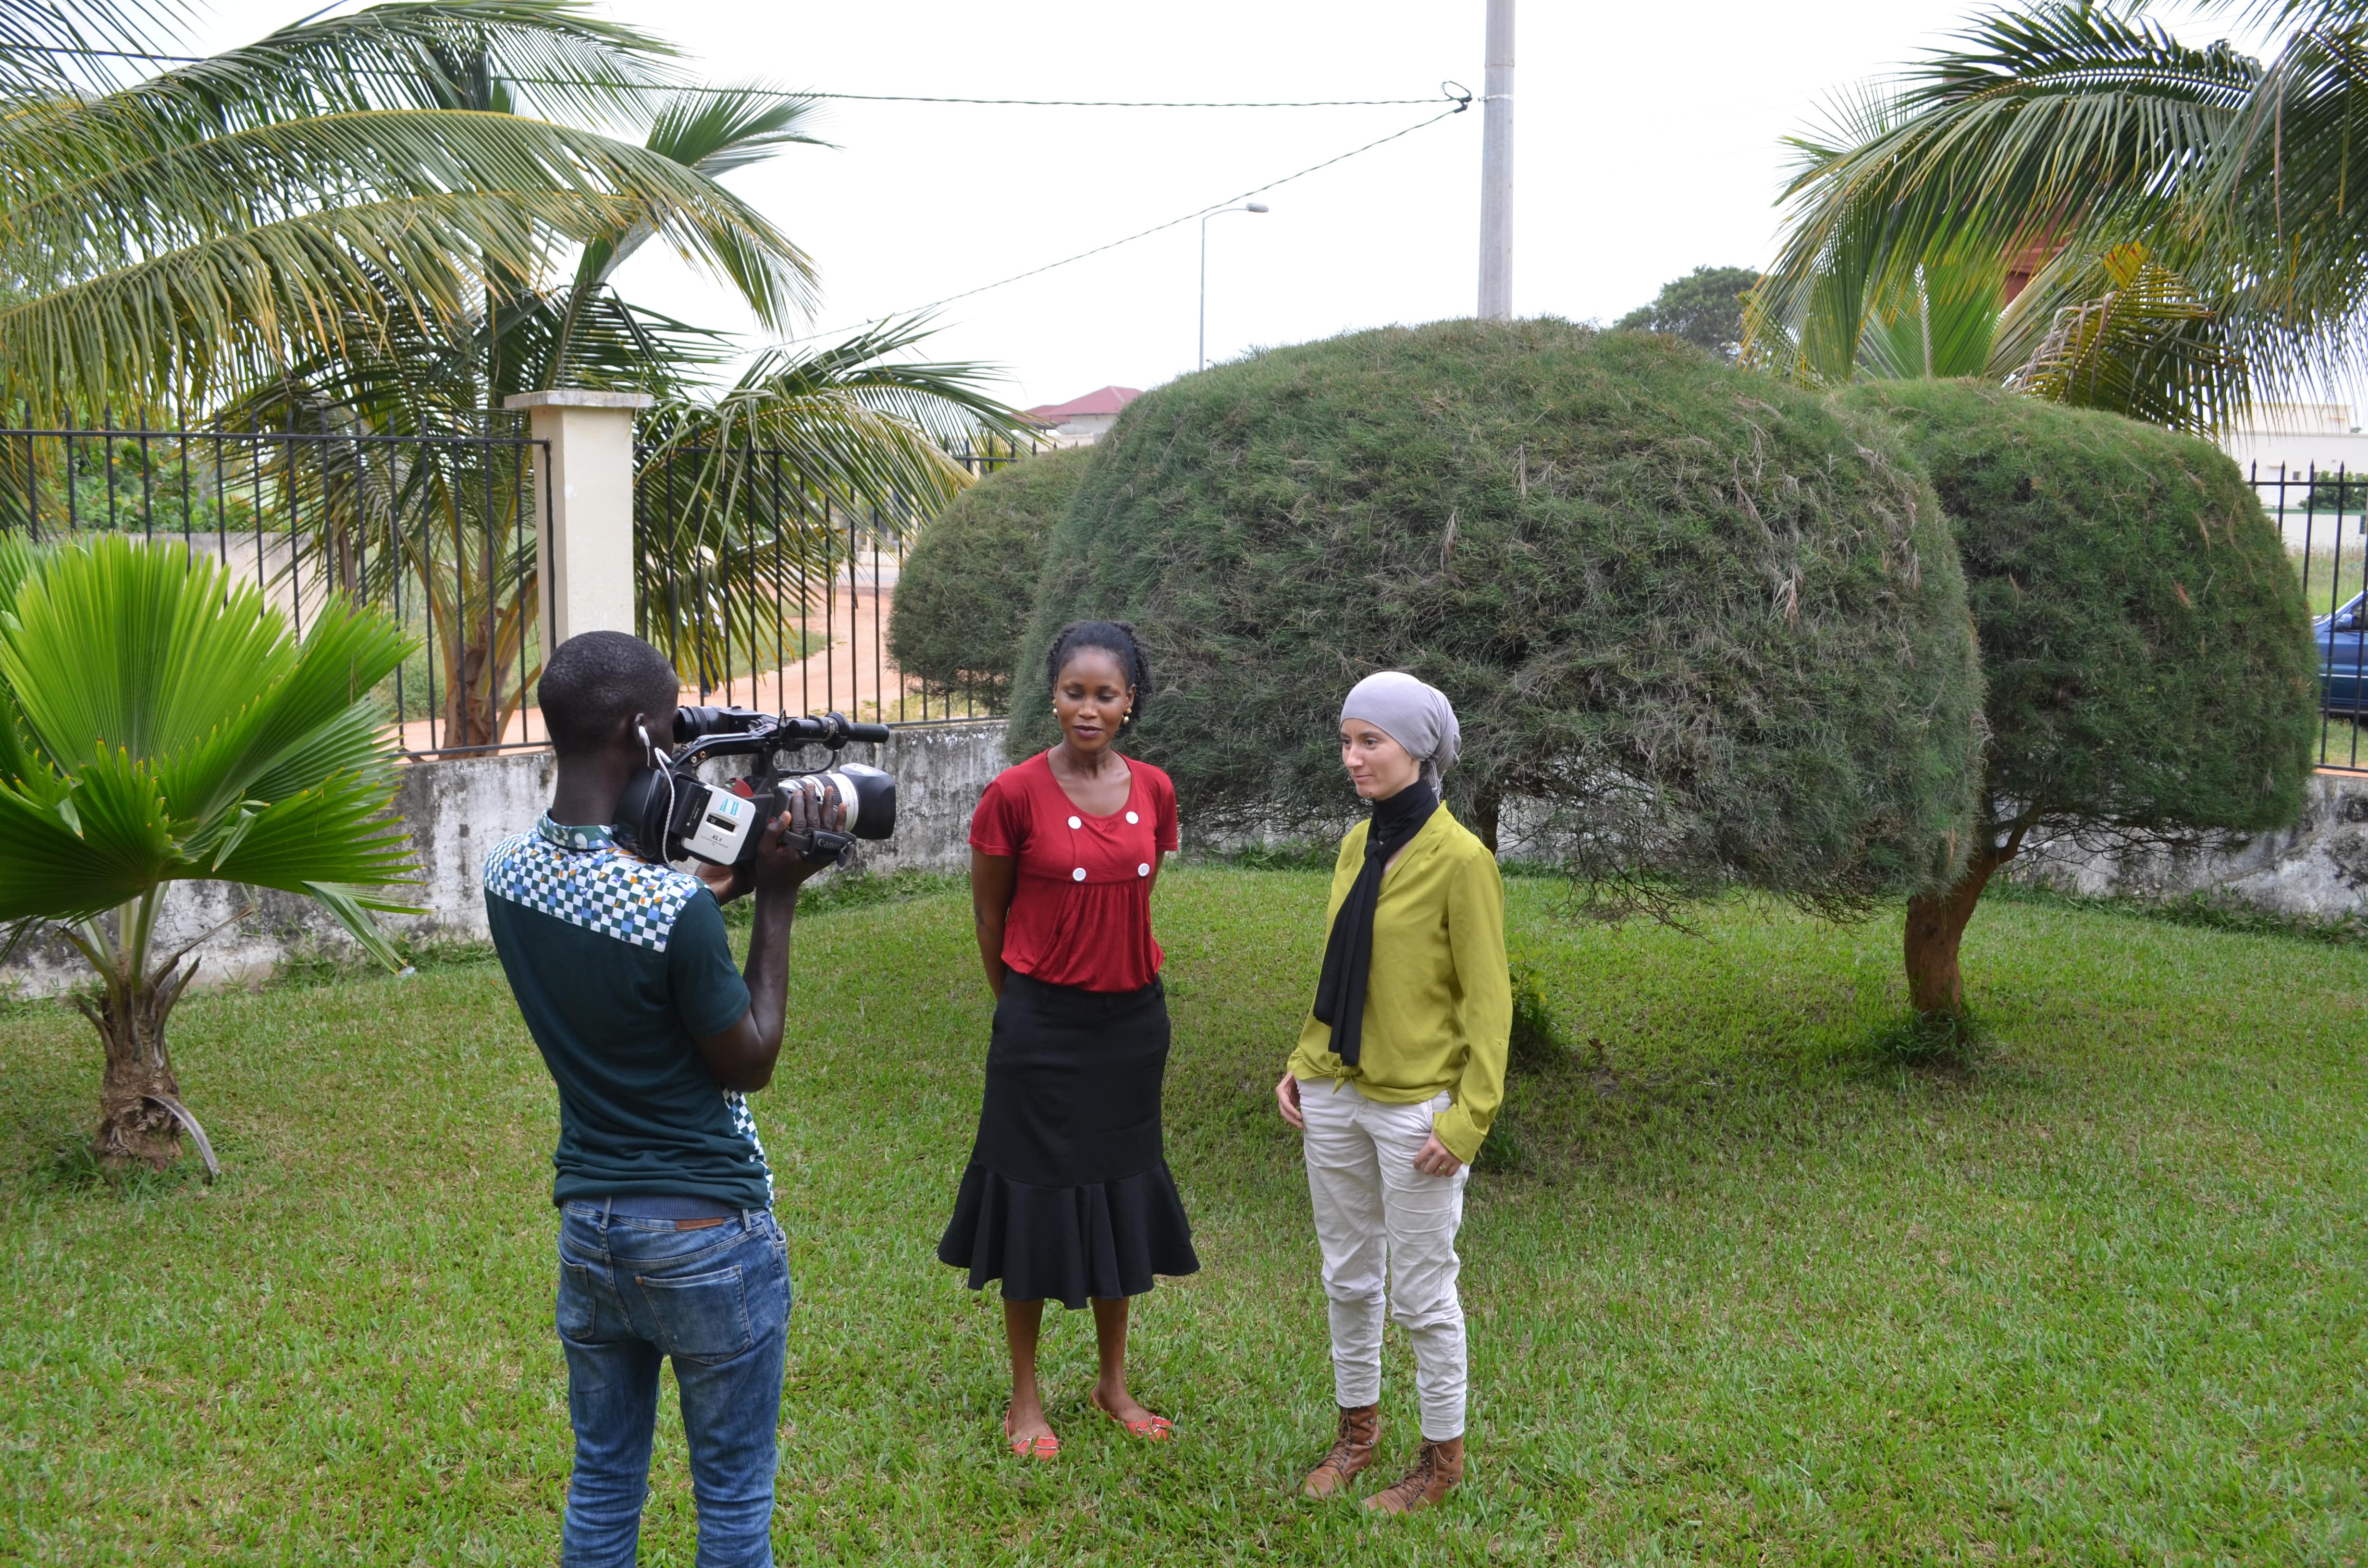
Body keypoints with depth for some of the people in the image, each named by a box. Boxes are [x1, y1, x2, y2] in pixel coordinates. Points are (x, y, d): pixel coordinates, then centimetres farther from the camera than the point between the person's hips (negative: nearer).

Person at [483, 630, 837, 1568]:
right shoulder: (675, 907, -26)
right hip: (707, 1234, -6)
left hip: (586, 1219, 6)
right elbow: (750, 1064, -12)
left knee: (602, 1484, 19)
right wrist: (777, 901, -11)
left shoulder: (507, 876, -5)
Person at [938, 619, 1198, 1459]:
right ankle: (1025, 1398, 21)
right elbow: (988, 914, -2)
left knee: (1121, 1196, 14)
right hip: (1043, 1026, -4)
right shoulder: (1015, 794, -13)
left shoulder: (1153, 790, -1)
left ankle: (1114, 1383, 31)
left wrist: (1119, 977, 15)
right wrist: (1020, 1006, 7)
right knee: (1036, 1199, 5)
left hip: (1133, 1019, 4)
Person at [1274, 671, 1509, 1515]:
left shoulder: (1461, 859, -15)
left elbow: (1489, 1000, -14)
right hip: (1335, 1097, 7)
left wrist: (1469, 1119, -16)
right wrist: (1302, 1063, 11)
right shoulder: (1356, 845, 6)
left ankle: (1442, 1457, 24)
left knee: (1421, 1293, 6)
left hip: (1415, 1109, -6)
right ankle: (1357, 1428, 36)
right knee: (1348, 1277, 18)